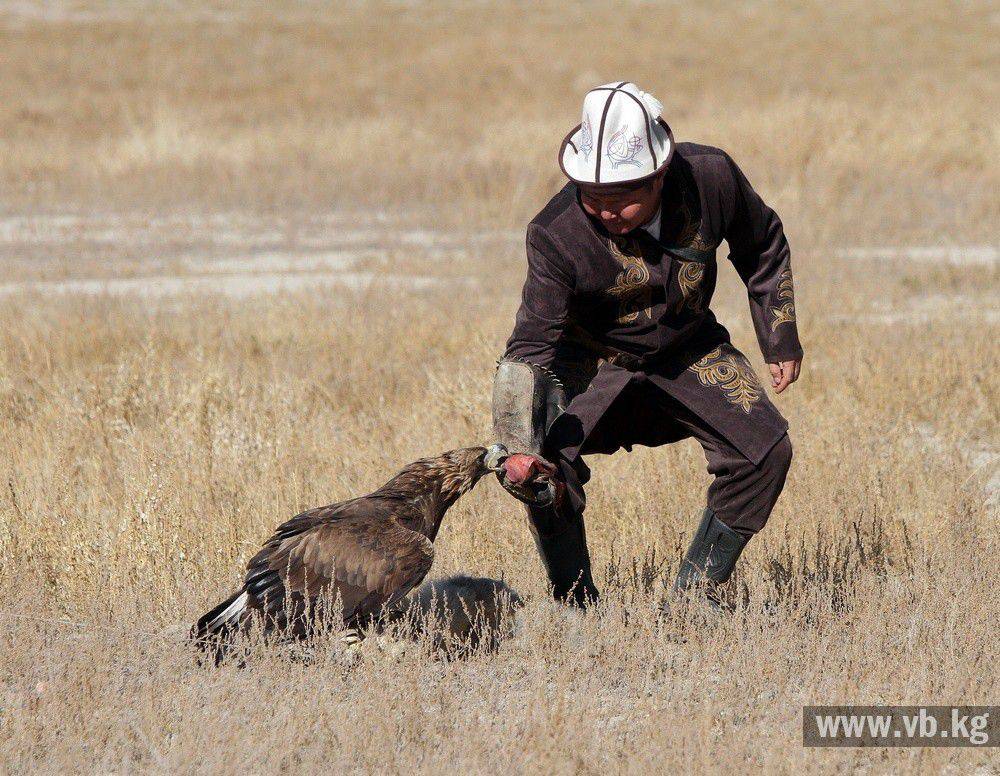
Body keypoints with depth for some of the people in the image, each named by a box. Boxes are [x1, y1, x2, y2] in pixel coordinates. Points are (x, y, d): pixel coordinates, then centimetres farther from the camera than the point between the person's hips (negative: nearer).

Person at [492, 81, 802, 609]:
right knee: (544, 470, -26)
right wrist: (520, 447, -47)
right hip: (592, 357, -3)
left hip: (688, 350, 3)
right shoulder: (556, 234, -32)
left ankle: (695, 596, 4)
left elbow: (763, 248, -2)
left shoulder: (711, 179, -24)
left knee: (765, 451, -11)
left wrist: (780, 340, 4)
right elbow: (531, 346, -33)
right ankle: (576, 605, -5)